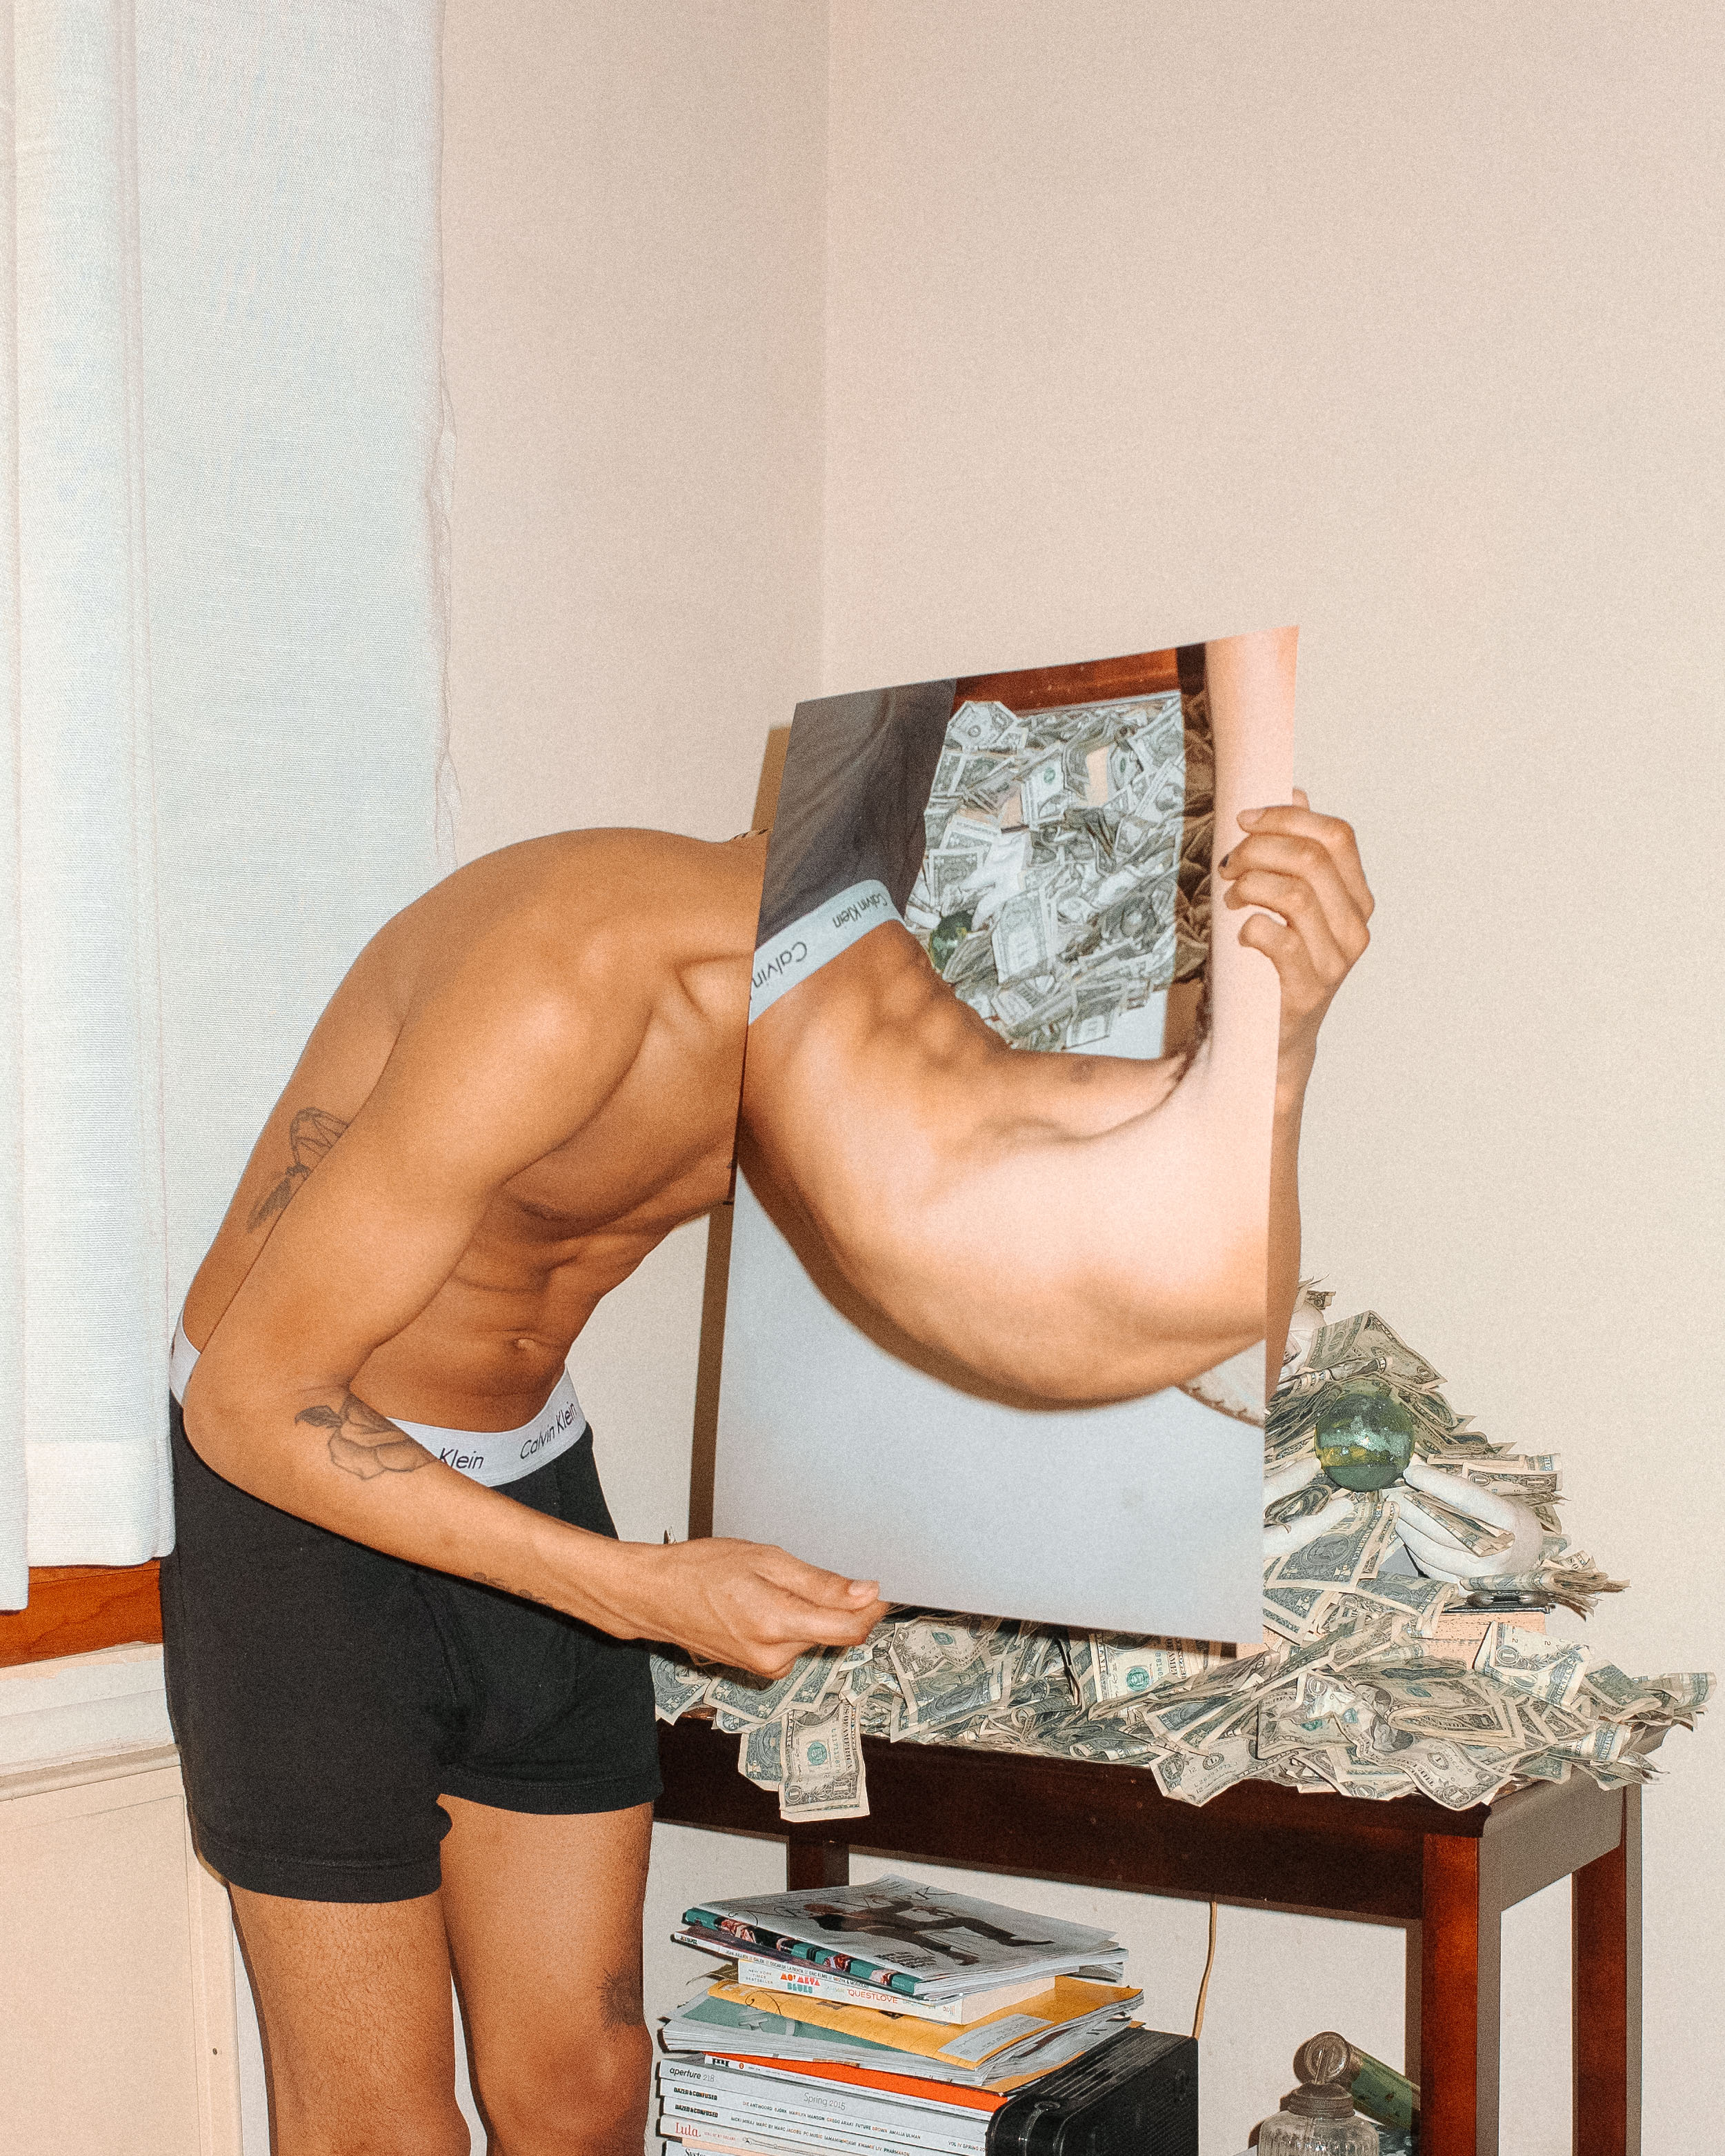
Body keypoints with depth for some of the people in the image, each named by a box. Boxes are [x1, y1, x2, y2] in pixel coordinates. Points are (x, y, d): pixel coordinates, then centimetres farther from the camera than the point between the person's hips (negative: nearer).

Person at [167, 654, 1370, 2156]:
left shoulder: (896, 1006, -11)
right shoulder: (566, 989, -33)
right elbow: (251, 1399, -26)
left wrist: (1280, 1032, -37)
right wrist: (649, 1593, -30)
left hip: (525, 1478, 7)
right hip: (299, 1485, -6)